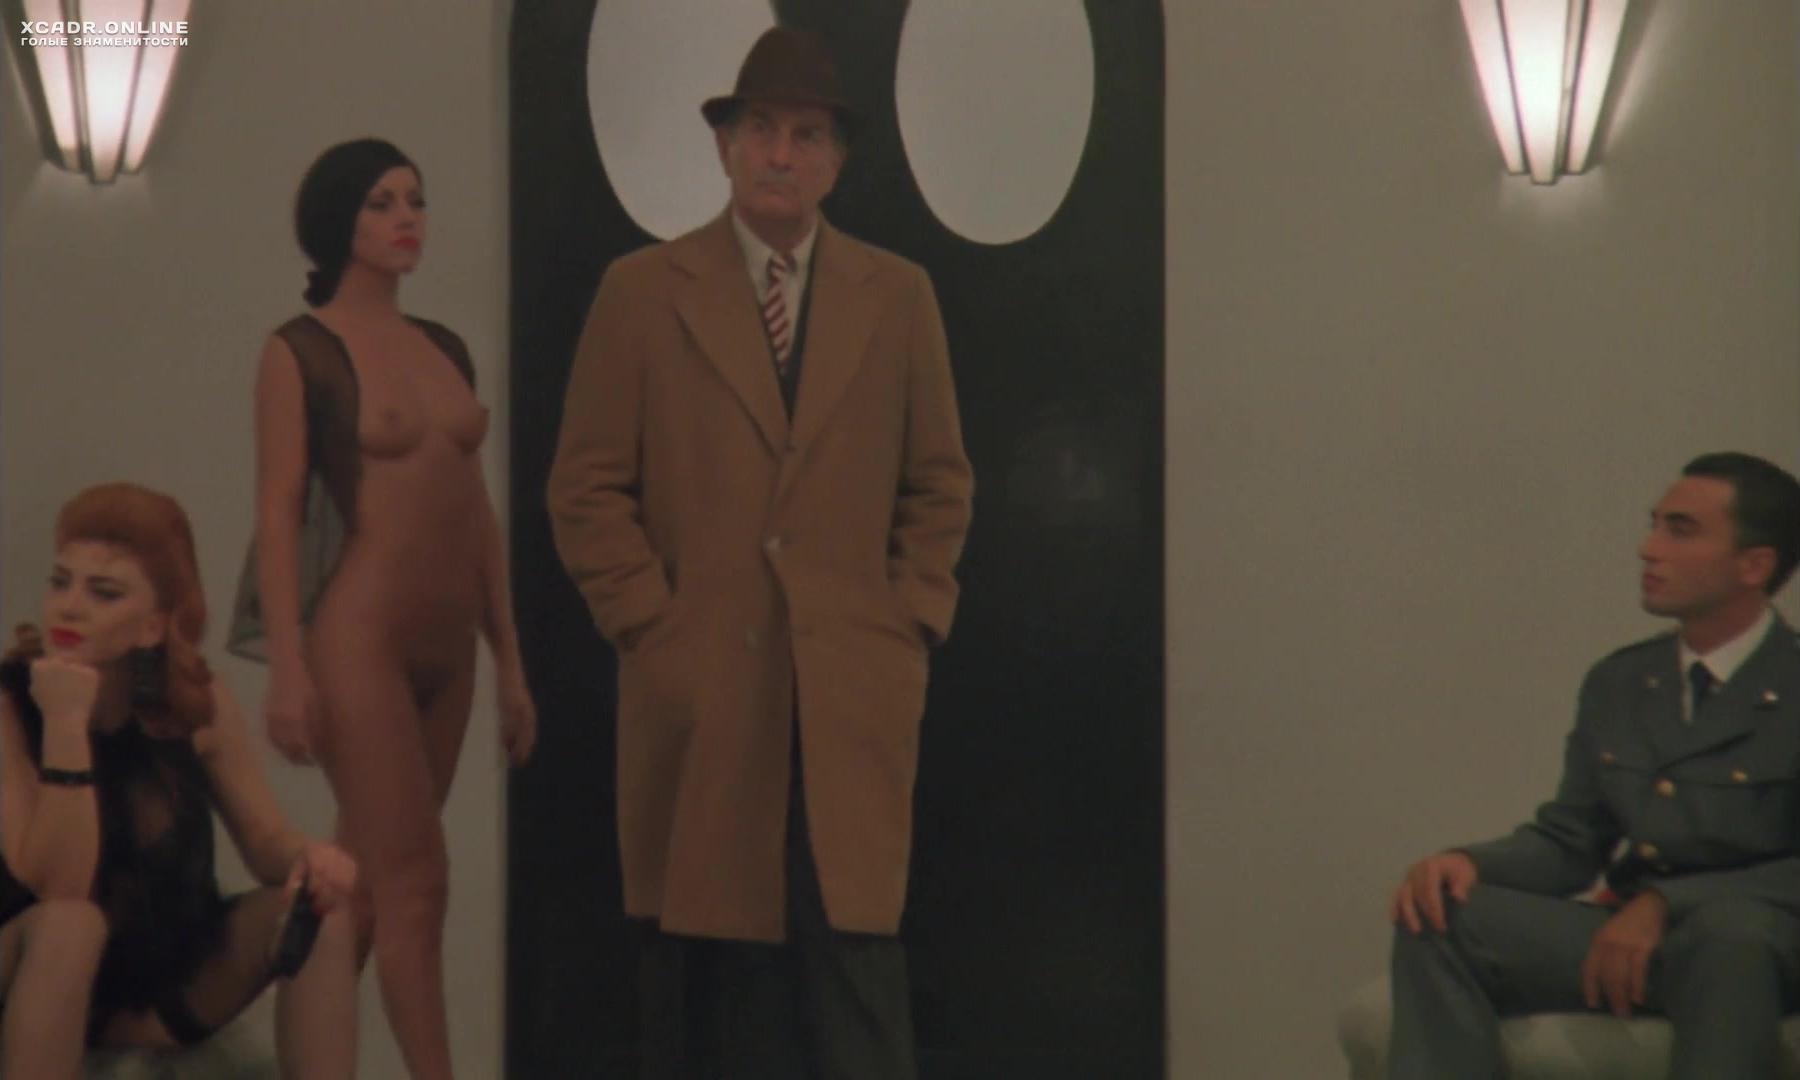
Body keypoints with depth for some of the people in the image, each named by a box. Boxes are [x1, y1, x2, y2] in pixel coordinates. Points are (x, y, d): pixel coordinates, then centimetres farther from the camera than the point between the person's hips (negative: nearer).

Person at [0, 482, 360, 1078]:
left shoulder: (199, 703, -6)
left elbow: (267, 840, 2)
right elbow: (59, 892, -28)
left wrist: (309, 857, -23)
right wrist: (66, 723, -35)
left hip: (163, 991, 5)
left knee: (319, 904, -15)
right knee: (69, 923, -35)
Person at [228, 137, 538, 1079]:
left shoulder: (444, 348, 14)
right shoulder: (300, 351, -3)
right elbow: (279, 512, -8)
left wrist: (509, 662, 13)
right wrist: (287, 666, -16)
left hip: (445, 649, 6)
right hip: (358, 639, -6)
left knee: (369, 883, 9)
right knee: (415, 878, -10)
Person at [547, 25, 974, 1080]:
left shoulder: (899, 298, 12)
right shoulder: (642, 293, 6)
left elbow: (941, 485, 14)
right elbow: (588, 489, 4)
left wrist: (910, 626, 3)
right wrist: (651, 627, -4)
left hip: (854, 698, 1)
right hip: (699, 695, -1)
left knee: (855, 947, -6)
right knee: (703, 972, 0)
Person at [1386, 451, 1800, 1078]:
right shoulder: (1616, 684, 16)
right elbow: (1569, 842, 18)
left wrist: (1664, 904, -25)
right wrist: (1469, 862, -4)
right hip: (1623, 938, 6)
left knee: (1730, 927, -42)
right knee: (1439, 917, -17)